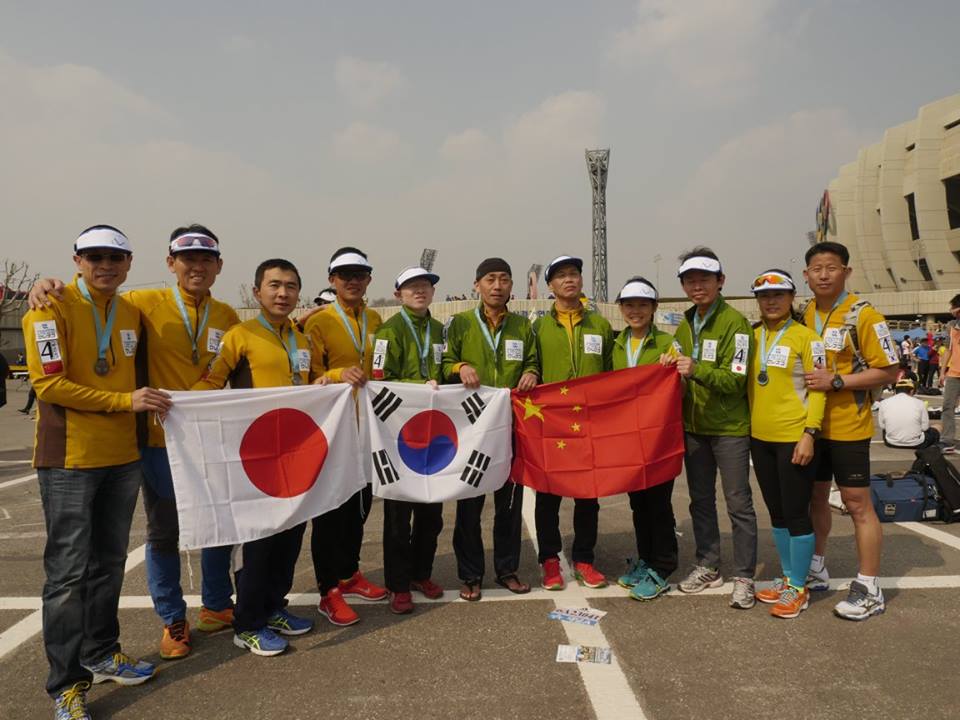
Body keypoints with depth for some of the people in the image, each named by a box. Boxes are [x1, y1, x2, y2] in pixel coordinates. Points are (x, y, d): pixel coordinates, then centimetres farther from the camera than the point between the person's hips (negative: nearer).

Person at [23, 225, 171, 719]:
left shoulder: (131, 313, 10)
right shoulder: (52, 308, -9)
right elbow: (49, 384, -16)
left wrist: (145, 400, 7)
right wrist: (126, 400, -18)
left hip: (123, 456, 6)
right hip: (70, 459, -6)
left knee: (109, 563, 15)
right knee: (68, 572, 0)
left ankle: (101, 654, 30)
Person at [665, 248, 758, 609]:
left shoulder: (734, 322, -11)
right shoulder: (684, 326, 11)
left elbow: (735, 379, -17)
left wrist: (698, 370, -32)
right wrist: (673, 369, -4)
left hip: (730, 428, -7)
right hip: (693, 426, 7)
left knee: (738, 503, 2)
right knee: (700, 500, 14)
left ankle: (743, 577, 11)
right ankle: (707, 566, 28)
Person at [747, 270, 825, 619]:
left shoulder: (805, 337, -8)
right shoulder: (752, 337, 9)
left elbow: (817, 389, -11)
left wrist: (810, 433, -17)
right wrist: (747, 425, 10)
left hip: (794, 438, -6)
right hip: (760, 438, 6)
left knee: (796, 513, 1)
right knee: (776, 512, 15)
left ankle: (798, 588, 14)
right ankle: (787, 578, 29)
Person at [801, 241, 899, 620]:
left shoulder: (863, 315, -12)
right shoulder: (803, 315, 7)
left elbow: (888, 371, -13)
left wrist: (836, 382, -22)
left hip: (847, 427, -6)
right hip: (810, 424, 6)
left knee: (857, 504, 1)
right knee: (815, 496, 16)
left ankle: (869, 589, 12)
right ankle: (816, 569, 32)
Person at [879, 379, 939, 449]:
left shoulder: (884, 403, -4)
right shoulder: (919, 403, -6)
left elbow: (882, 426, 1)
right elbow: (925, 427, -3)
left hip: (891, 444, 1)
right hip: (915, 444, 0)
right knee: (934, 432, 29)